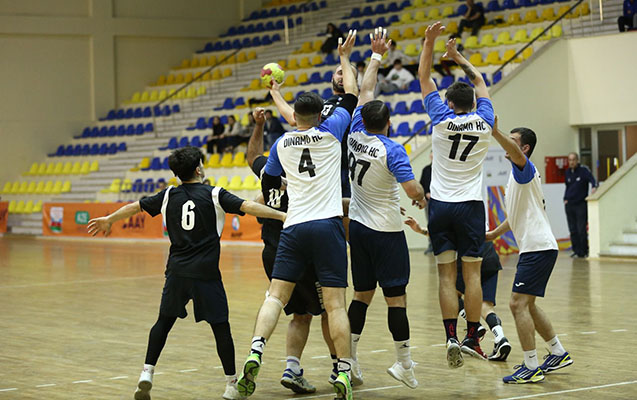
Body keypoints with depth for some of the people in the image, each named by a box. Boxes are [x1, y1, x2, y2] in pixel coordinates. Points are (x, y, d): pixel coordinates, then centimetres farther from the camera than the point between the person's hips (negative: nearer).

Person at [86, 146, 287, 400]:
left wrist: (109, 220, 35)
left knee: (164, 321, 16)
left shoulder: (169, 196, 8)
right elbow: (248, 207, -13)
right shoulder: (214, 195, -2)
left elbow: (135, 207, 19)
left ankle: (147, 373, 7)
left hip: (177, 272, 3)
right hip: (206, 274, -3)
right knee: (220, 326, 3)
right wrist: (283, 216, -13)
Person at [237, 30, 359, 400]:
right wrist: (345, 59, 30)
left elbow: (269, 181, 25)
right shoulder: (330, 132, 5)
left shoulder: (282, 144, 11)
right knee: (335, 303, -3)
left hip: (294, 227, 2)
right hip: (328, 224, -2)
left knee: (277, 296, 1)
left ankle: (255, 354, -20)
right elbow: (352, 96, 18)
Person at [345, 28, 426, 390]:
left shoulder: (356, 136, 0)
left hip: (358, 226, 7)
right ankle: (404, 364, 0)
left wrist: (377, 56, 20)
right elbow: (413, 188, -22)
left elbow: (366, 91, 12)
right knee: (396, 297, -2)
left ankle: (348, 358, 12)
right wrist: (422, 197, 1)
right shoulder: (392, 149, -16)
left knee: (362, 295, 13)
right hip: (386, 232, -6)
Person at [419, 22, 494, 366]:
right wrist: (458, 58, 25)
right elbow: (480, 83, 19)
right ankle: (472, 339, 2)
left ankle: (451, 337, -10)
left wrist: (430, 41, 5)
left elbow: (424, 78, 5)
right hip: (471, 206, 1)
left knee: (446, 275, 1)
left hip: (440, 206, -1)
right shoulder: (484, 123, 1)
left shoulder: (442, 119, -4)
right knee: (472, 274, 3)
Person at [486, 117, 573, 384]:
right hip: (533, 248, 11)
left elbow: (516, 153, -34)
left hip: (538, 248, -11)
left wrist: (495, 133, -47)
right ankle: (559, 354, 29)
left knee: (518, 304, -13)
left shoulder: (525, 169, -9)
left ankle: (532, 368, -12)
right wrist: (494, 234, 31)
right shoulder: (517, 175, 21)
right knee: (527, 305, 19)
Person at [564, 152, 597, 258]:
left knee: (581, 230, -8)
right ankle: (577, 250, 12)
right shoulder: (568, 172, 13)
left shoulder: (584, 170, -5)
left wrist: (594, 187, -38)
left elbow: (592, 179, -17)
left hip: (581, 204, -5)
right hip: (569, 205, 5)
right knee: (573, 230, 5)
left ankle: (583, 251, 1)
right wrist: (565, 199, 14)